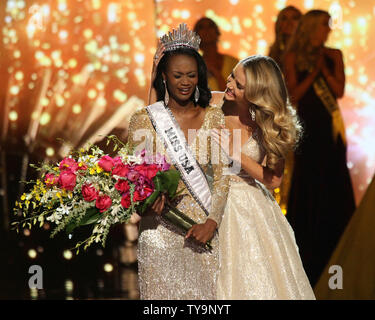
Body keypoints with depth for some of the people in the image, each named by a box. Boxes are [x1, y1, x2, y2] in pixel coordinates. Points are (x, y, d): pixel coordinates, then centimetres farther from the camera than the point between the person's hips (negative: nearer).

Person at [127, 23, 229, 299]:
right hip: (161, 228, -2)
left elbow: (222, 176, 2)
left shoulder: (214, 118, 5)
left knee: (205, 292, 4)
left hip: (205, 227, 2)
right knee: (164, 291, -3)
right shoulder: (145, 120, 0)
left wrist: (211, 222, -11)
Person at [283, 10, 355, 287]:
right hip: (307, 124, -2)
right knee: (308, 183, 0)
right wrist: (313, 71, -10)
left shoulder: (334, 55, 7)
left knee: (335, 183, 2)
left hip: (331, 125, 2)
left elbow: (339, 91, 0)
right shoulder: (294, 57, 1)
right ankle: (307, 248, 8)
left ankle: (334, 246, 10)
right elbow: (294, 93, -5)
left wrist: (324, 68, -8)